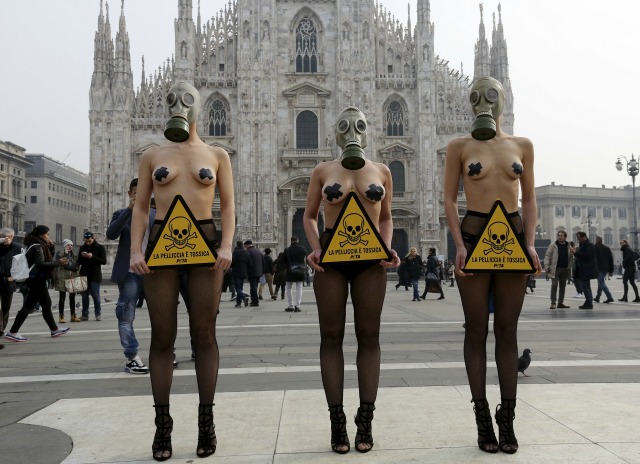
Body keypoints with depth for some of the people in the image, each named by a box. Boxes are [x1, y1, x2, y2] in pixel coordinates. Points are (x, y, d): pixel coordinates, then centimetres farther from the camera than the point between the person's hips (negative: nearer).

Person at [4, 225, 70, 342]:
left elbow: (49, 257, 22)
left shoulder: (40, 245, 13)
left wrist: (51, 246, 7)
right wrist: (58, 263, -22)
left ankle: (54, 329, 23)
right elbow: (40, 264, -25)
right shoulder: (37, 246, -15)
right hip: (37, 279, -10)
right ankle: (12, 332, -3)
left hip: (39, 280, 10)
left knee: (46, 304, 15)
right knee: (28, 306, -7)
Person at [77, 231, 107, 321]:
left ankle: (98, 314, 6)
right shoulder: (82, 248, 11)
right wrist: (82, 256, -7)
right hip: (84, 275, 4)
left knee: (95, 295, -3)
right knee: (84, 295, 6)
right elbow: (79, 262, 15)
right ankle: (85, 314, 11)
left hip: (95, 276, -4)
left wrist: (92, 257, -19)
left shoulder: (100, 248, -1)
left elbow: (104, 261, -8)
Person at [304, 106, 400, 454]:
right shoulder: (322, 171, 7)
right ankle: (337, 422, 9)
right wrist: (315, 248, -7)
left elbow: (386, 218, 14)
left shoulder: (381, 172, 9)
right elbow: (309, 215, 9)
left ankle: (365, 421, 12)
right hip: (331, 256, 0)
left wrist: (388, 249, -3)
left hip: (370, 257, 1)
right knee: (331, 336, 0)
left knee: (369, 336, 2)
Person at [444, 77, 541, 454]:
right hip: (474, 236, -2)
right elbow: (450, 199, 1)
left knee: (507, 330, 4)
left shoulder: (523, 146, 12)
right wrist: (460, 246, -10)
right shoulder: (460, 147, 5)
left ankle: (507, 420, 12)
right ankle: (484, 420, 9)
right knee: (477, 330, 1)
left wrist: (530, 242, -3)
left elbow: (529, 199, 10)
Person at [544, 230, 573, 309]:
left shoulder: (568, 246, 8)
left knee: (563, 286, 9)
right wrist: (546, 266, -13)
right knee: (554, 285, -7)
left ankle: (560, 303, 17)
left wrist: (569, 266, -1)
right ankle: (553, 303, -5)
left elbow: (571, 257, 11)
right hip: (555, 269, -4)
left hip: (565, 269, 4)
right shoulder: (553, 245, -2)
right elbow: (547, 255, -4)